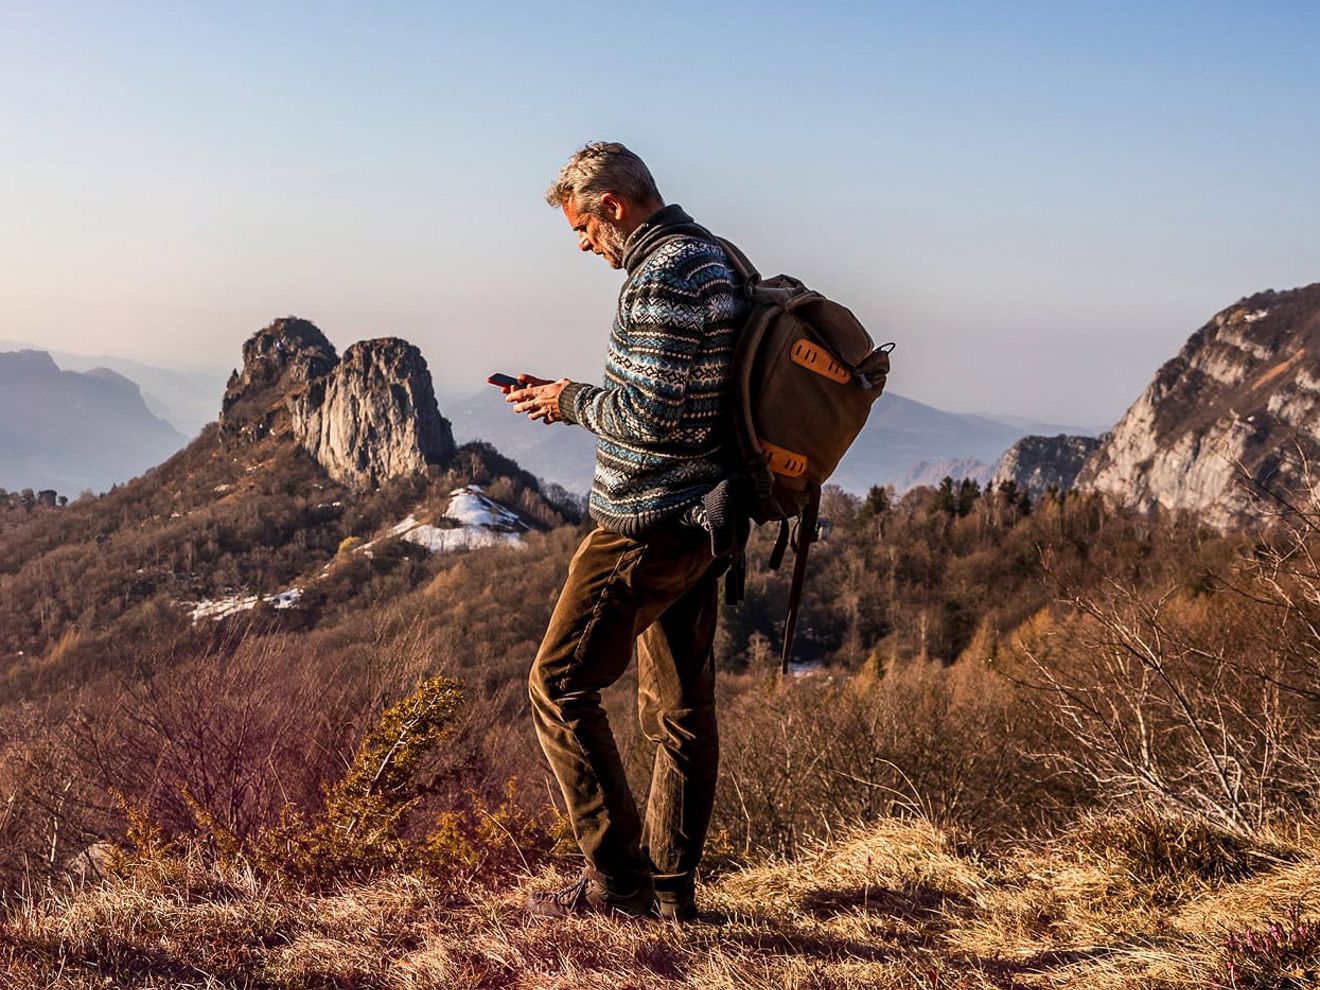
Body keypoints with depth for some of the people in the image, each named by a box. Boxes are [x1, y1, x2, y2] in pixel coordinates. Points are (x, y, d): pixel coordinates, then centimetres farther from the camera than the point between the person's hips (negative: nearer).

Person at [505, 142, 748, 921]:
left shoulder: (661, 277, -18)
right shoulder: (712, 258, 14)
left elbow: (647, 417, -23)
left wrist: (573, 401, -6)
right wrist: (576, 398, 13)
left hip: (646, 525, -10)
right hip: (702, 518, 10)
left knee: (561, 685, -2)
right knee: (681, 704, 12)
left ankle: (620, 878, 0)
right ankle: (672, 890, 20)